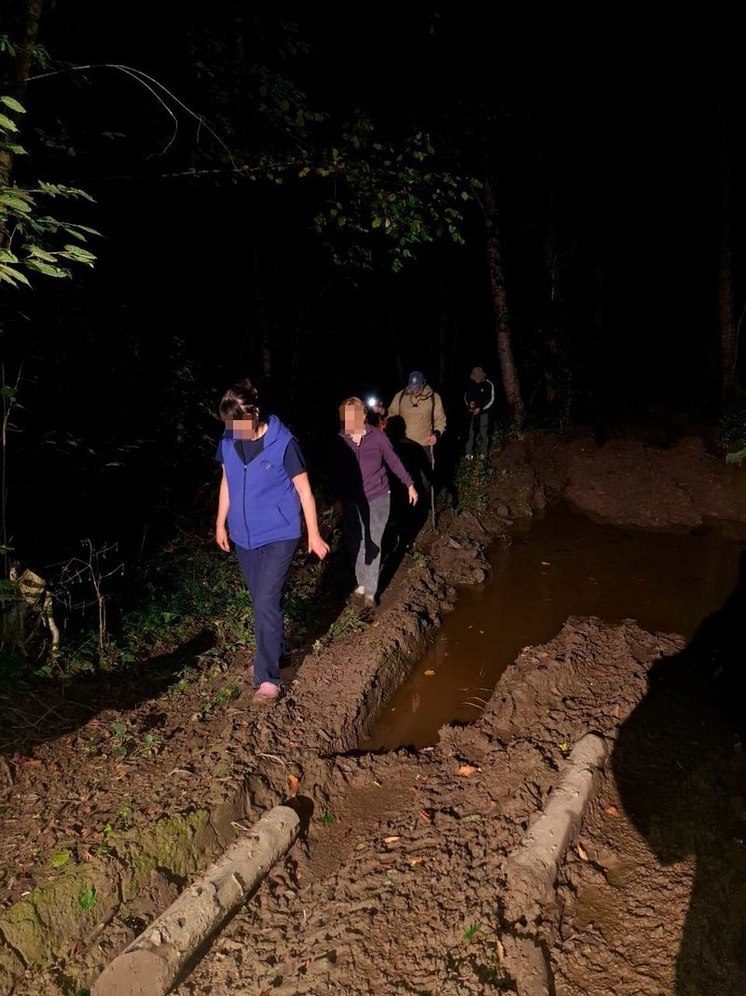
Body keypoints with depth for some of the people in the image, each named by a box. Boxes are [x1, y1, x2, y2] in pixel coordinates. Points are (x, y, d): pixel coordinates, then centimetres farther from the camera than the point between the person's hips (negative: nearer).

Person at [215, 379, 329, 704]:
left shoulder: (283, 443, -17)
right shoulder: (228, 442, -3)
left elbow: (304, 489, -10)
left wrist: (313, 534, -7)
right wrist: (221, 524, 16)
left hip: (278, 535, -5)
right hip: (243, 535, 5)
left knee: (266, 604, -9)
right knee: (262, 603, 16)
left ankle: (268, 678, 1)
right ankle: (274, 650, 38)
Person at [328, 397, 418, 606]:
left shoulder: (377, 436, -10)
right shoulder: (339, 441, -7)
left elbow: (393, 461, 2)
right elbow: (334, 472, 2)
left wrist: (409, 484, 7)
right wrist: (336, 499, 2)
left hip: (377, 498, -2)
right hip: (351, 501, 2)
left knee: (373, 545, -1)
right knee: (355, 544, 11)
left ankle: (370, 591, 7)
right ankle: (361, 583, 31)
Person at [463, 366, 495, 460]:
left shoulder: (488, 384, -8)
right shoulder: (470, 384, 0)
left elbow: (491, 400, -7)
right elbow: (466, 396, 12)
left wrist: (480, 408, -16)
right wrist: (468, 403, -10)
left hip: (484, 412, -2)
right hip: (472, 412, 3)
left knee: (484, 433, 1)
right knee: (470, 432, 1)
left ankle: (483, 453, 11)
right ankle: (469, 453, 9)